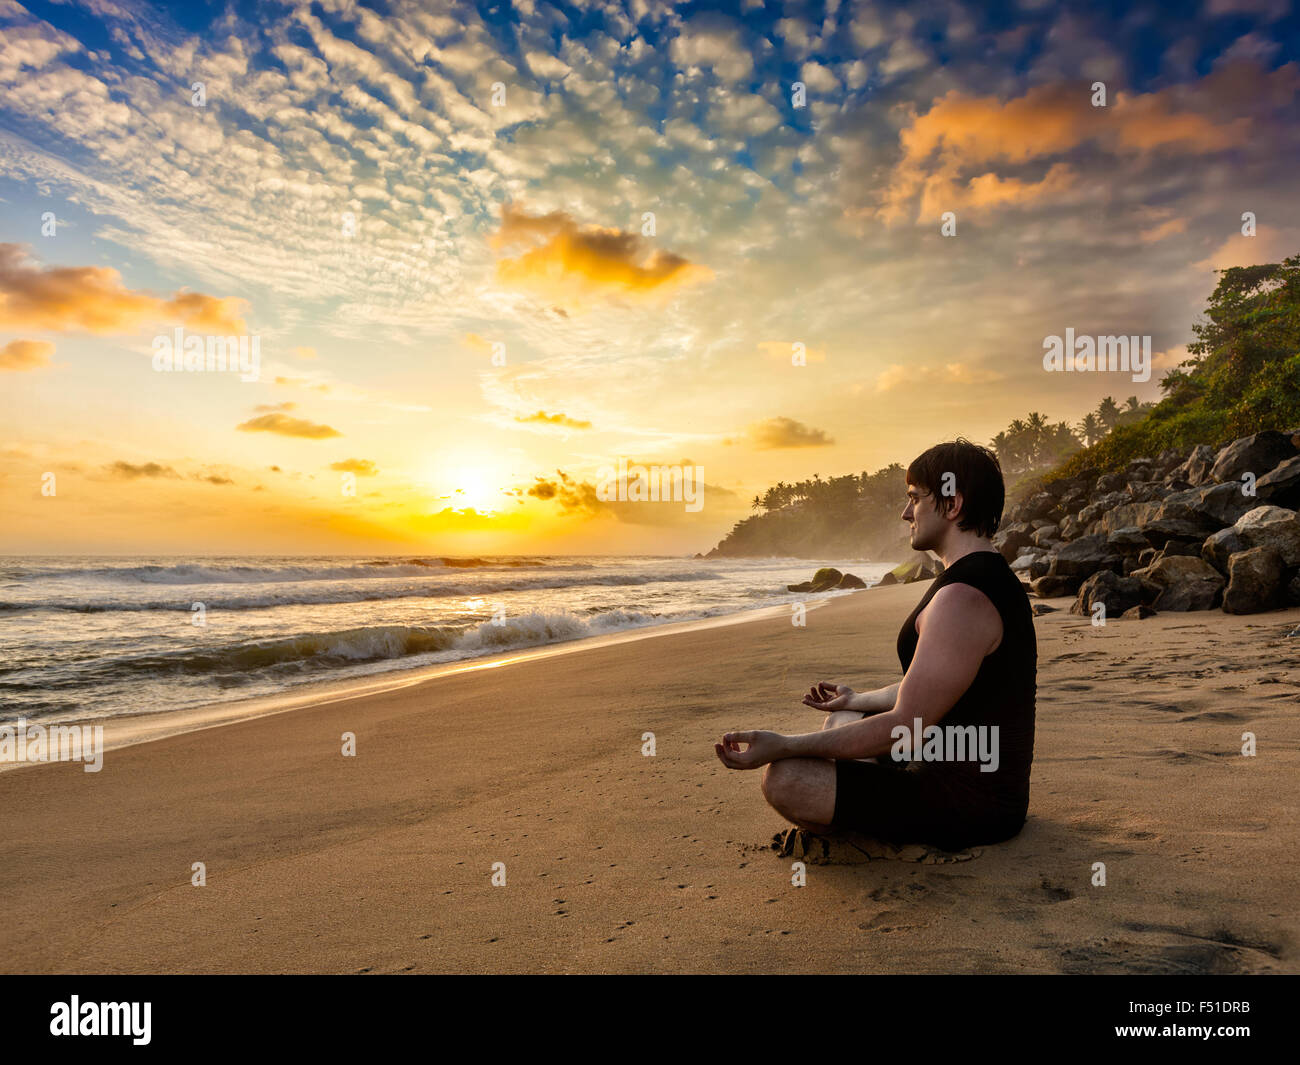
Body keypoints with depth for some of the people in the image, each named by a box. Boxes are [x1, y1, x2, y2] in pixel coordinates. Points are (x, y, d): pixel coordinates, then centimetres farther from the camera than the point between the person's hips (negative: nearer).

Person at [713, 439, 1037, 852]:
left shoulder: (962, 600, -26)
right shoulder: (992, 578, 10)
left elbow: (904, 728, -26)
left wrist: (782, 746, -22)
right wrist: (858, 701, 34)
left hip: (967, 813, -11)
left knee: (785, 777, -21)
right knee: (841, 718, 25)